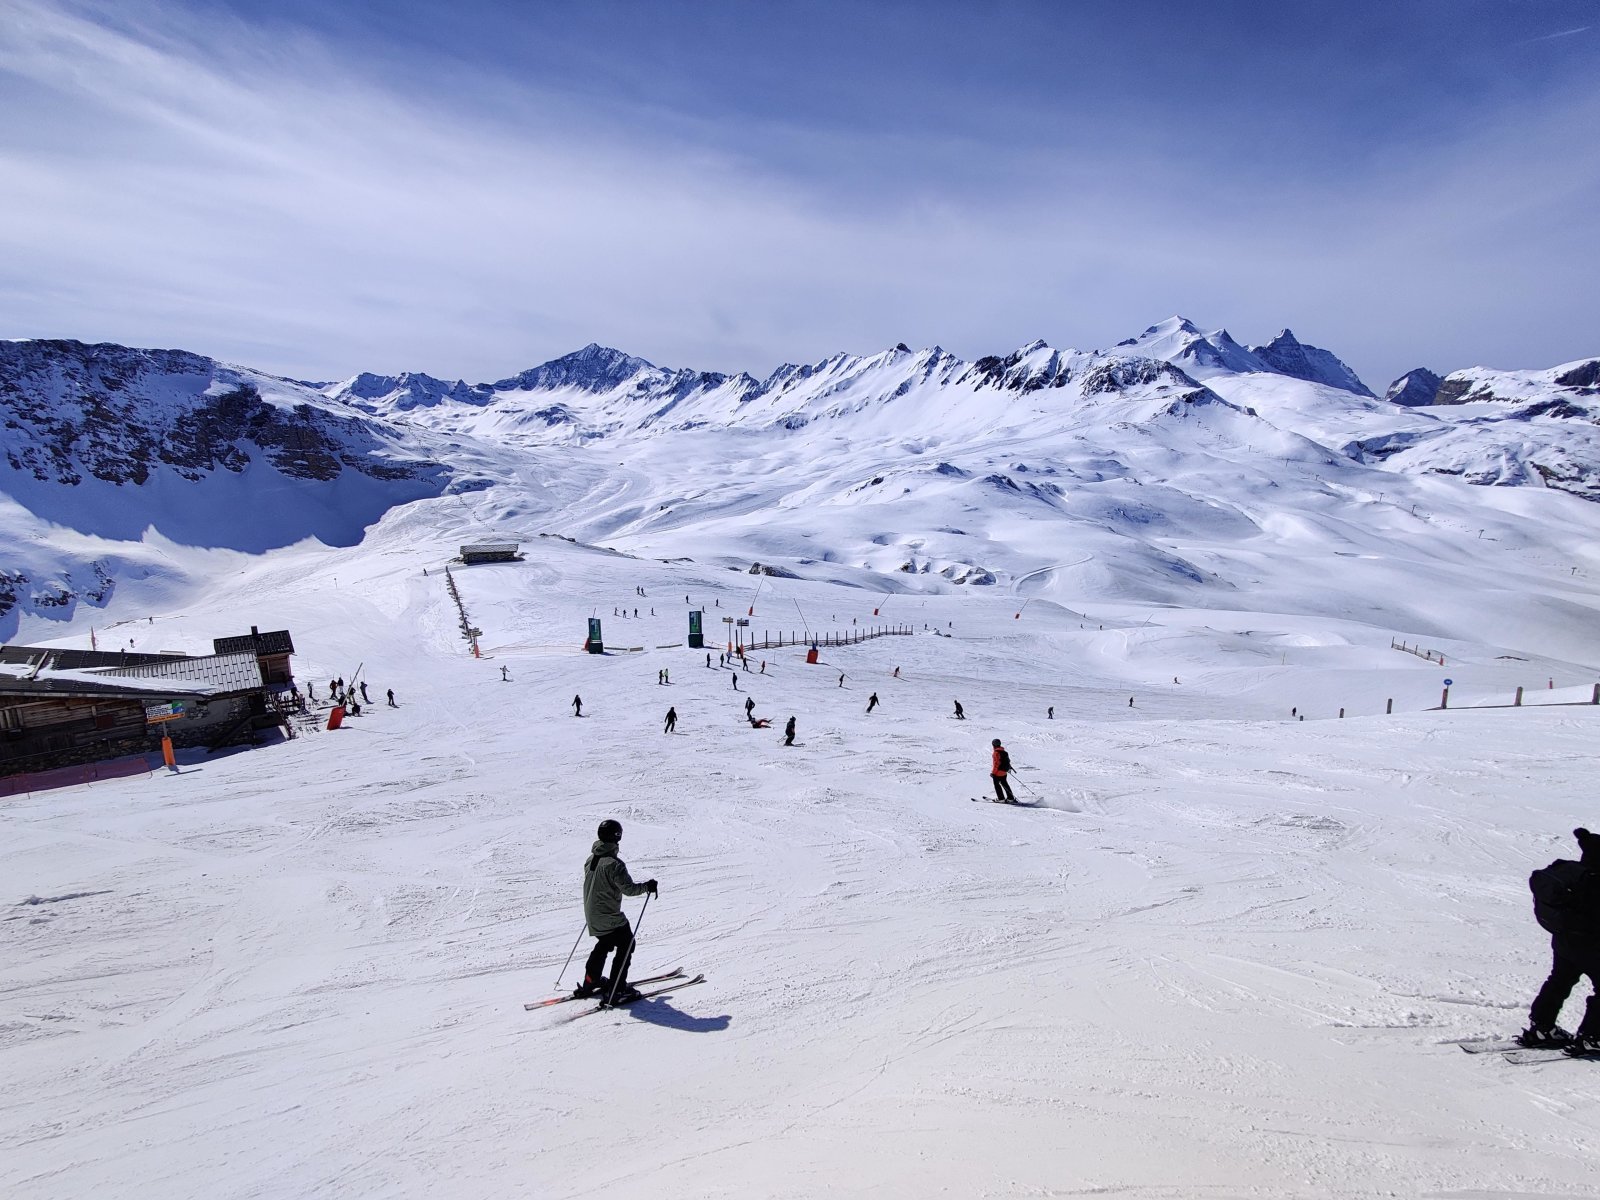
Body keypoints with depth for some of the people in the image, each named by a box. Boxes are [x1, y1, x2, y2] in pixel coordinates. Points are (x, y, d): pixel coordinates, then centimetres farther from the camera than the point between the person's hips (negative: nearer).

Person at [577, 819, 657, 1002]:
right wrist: (647, 886, -7)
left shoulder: (590, 859, 2)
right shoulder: (614, 864, -24)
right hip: (610, 917, -8)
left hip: (592, 915, 8)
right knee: (626, 946, 7)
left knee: (604, 944, 28)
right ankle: (616, 991, 6)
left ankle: (590, 982, 35)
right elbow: (629, 888, -23)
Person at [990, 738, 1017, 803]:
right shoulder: (1004, 752, 8)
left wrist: (993, 772, -19)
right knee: (1005, 784, 18)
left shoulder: (996, 753, -19)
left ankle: (1001, 798, 5)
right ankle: (1010, 798, 21)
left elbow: (996, 763, -22)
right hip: (1004, 772, 9)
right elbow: (1008, 761, 18)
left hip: (998, 772, -9)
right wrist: (1009, 768, 34)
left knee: (996, 784, 4)